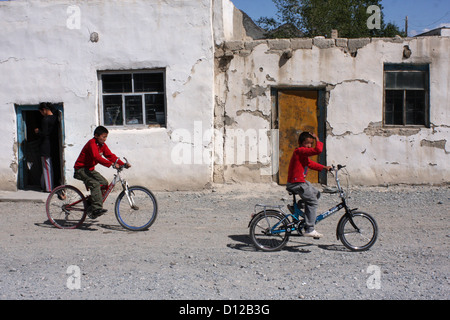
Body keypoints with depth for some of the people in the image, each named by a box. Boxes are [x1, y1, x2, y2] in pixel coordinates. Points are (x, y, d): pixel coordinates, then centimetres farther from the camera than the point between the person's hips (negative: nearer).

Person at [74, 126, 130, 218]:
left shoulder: (102, 145, 6)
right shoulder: (92, 143, -21)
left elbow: (110, 155, 1)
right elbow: (97, 157, -35)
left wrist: (123, 164, -10)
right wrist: (112, 164, -44)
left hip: (90, 169, 9)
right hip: (81, 169, -9)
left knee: (104, 183, 0)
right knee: (95, 184, -27)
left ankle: (91, 207, 6)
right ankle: (96, 208, -30)